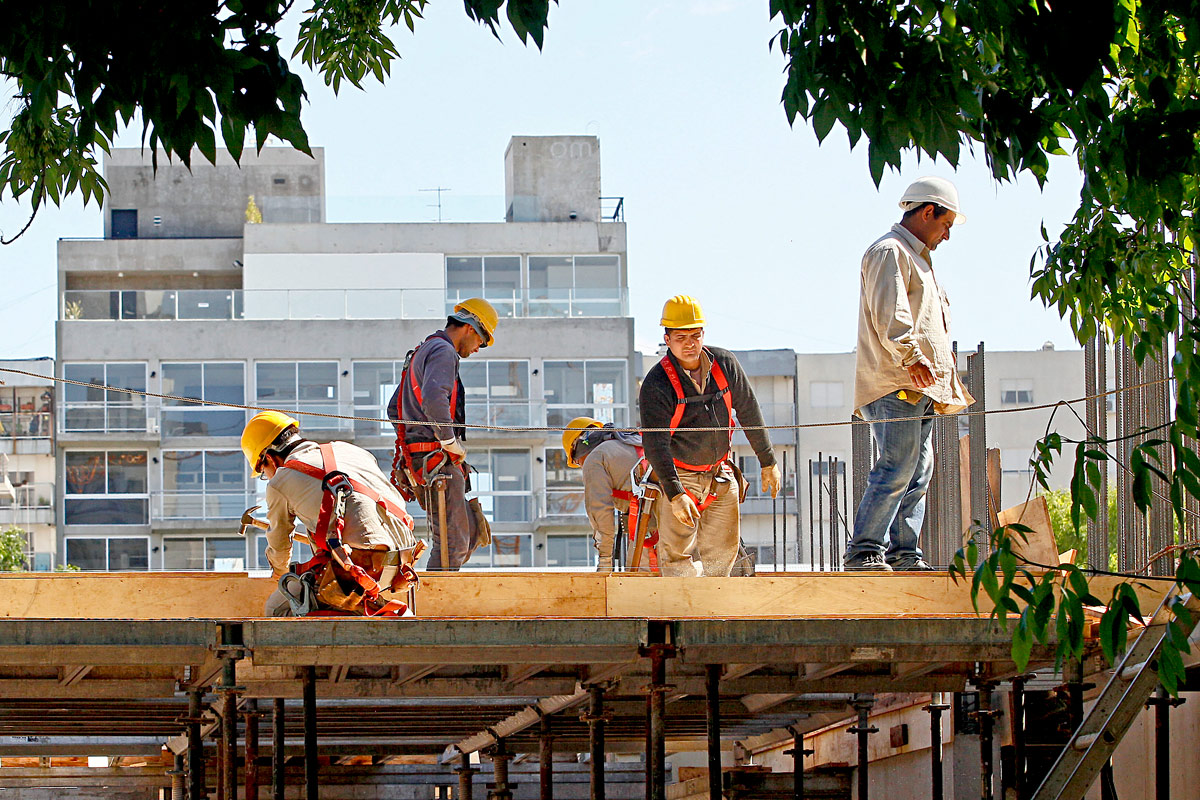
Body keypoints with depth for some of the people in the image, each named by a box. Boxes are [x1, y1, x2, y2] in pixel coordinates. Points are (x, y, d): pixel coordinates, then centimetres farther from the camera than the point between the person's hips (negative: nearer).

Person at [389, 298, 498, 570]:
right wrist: (450, 441, -18)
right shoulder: (443, 351, -9)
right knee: (452, 542, -10)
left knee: (474, 532, 14)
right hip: (437, 462, -10)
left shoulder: (421, 354, 25)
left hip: (415, 463, 10)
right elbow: (434, 398, -28)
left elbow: (394, 409, 30)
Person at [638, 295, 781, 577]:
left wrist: (768, 462, 8)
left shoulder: (724, 364, -7)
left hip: (721, 475, 5)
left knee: (722, 552, 6)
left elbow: (749, 413, 5)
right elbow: (655, 445, -26)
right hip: (678, 475, -5)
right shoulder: (657, 384, -21)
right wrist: (675, 494, -35)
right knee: (678, 555, -14)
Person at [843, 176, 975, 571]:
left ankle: (904, 554, 9)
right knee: (897, 469, -15)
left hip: (920, 390, 11)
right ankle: (864, 551, -14)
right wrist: (911, 357, -27)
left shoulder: (917, 258, 28)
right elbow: (889, 314, -19)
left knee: (918, 473, 8)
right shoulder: (889, 251, -5)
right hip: (896, 388, -11)